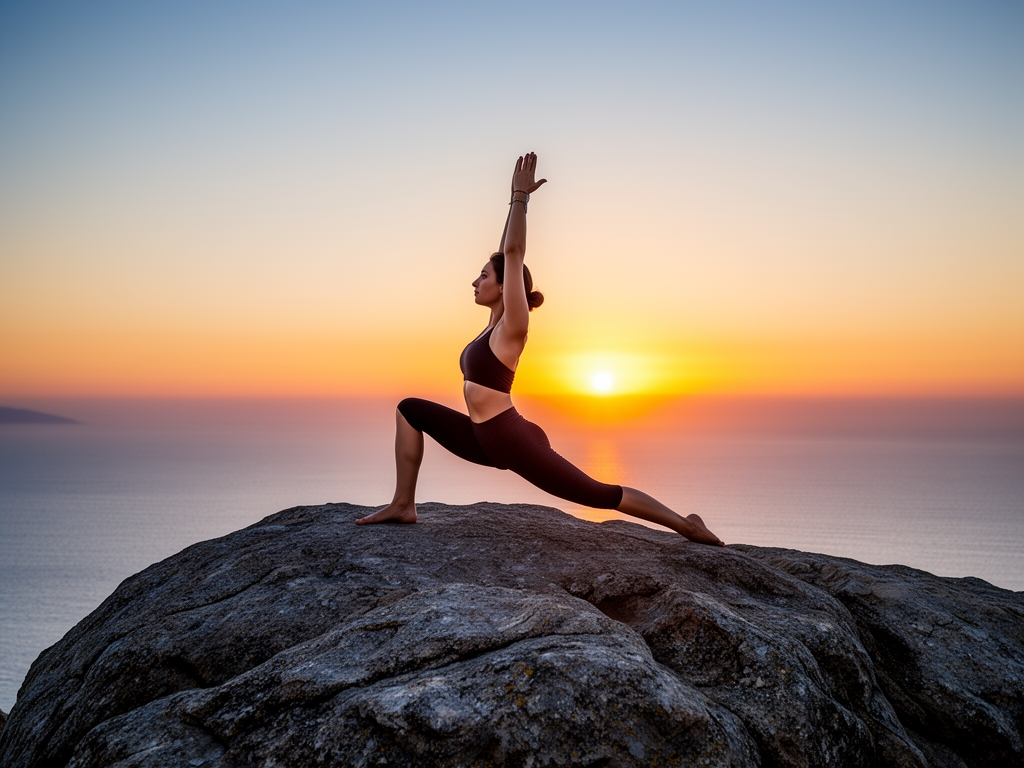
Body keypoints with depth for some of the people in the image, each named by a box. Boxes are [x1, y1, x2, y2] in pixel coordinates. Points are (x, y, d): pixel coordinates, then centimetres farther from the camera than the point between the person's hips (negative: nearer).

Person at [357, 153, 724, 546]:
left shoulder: (512, 327, -11)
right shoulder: (496, 323, 11)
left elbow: (513, 253, -16)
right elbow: (508, 254, 16)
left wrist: (520, 196, -11)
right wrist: (515, 200, 21)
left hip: (513, 442, -9)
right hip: (486, 440, 9)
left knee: (599, 494, -5)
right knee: (409, 409, 10)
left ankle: (686, 526, 7)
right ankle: (403, 505, 7)